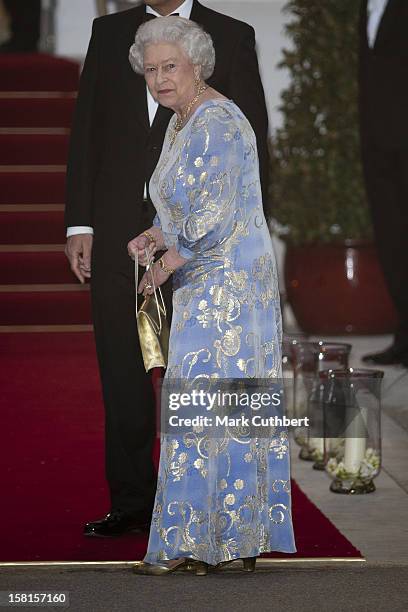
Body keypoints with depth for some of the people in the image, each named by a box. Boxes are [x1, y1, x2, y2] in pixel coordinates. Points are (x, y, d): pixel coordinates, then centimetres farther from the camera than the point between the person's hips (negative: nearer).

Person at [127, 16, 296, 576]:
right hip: (207, 283, 10)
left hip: (226, 282, -10)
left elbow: (214, 218, -23)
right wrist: (157, 234, 6)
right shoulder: (182, 123, 15)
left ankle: (191, 541, -2)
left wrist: (165, 266, -13)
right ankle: (243, 536, 15)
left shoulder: (216, 124, -17)